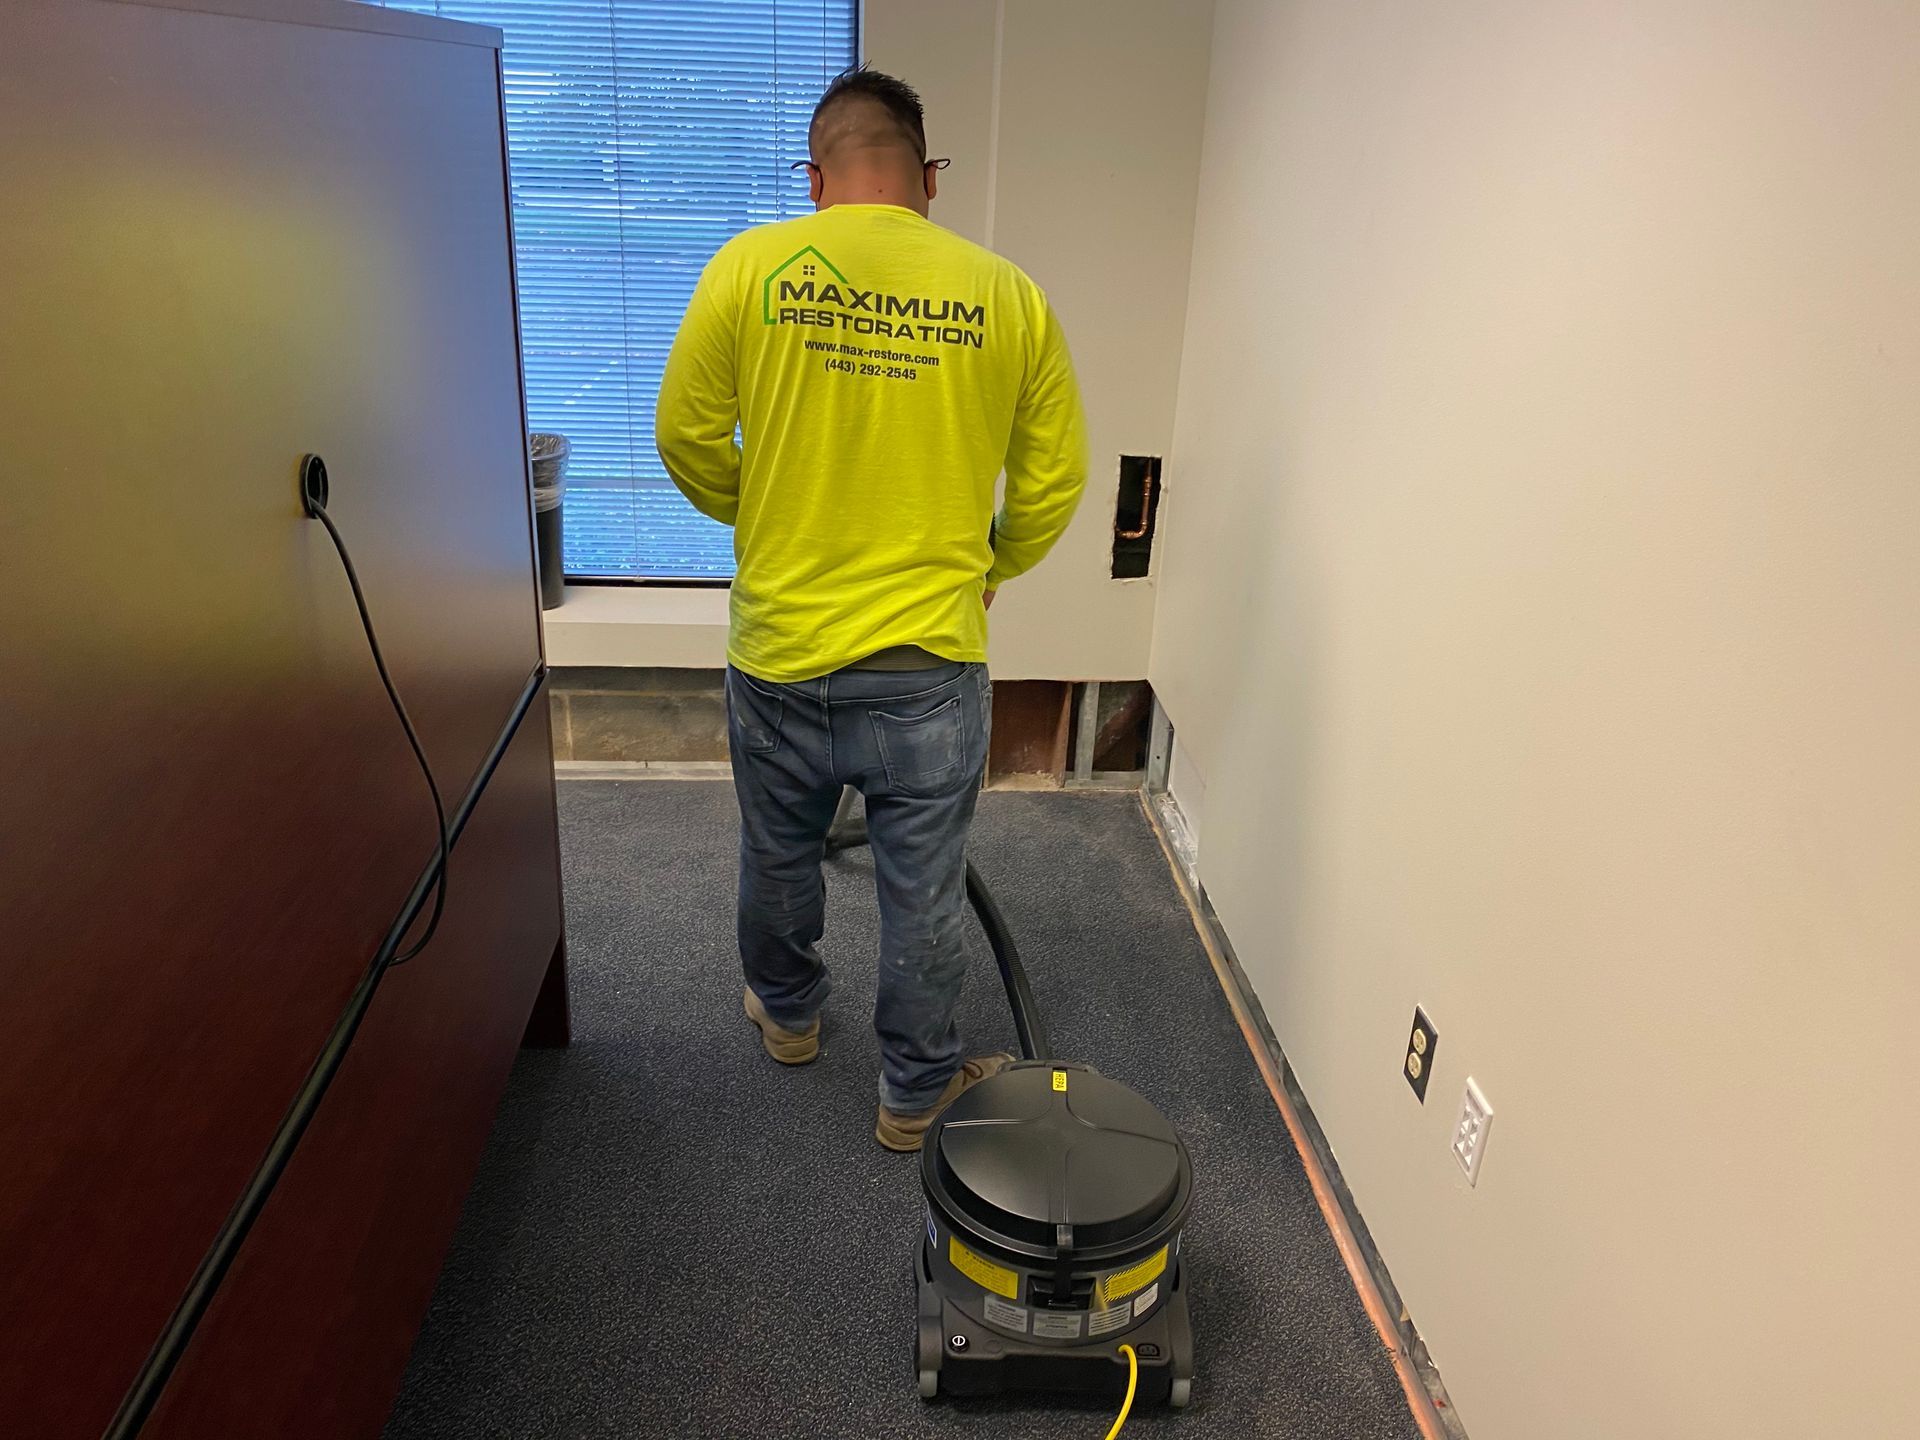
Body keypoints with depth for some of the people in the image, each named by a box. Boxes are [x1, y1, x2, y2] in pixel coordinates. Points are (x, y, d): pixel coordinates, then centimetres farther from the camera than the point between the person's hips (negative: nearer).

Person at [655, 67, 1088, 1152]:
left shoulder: (750, 267, -6)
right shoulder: (1007, 295, -4)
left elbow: (688, 439, -1)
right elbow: (1055, 480, 1)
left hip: (782, 648, 1)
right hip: (931, 660, 0)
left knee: (780, 856, 25)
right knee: (925, 889, 14)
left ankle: (789, 1014, 48)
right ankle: (917, 1093, 31)